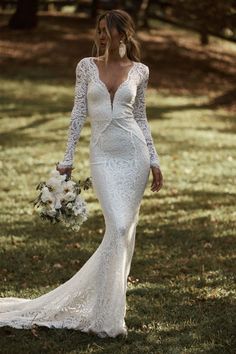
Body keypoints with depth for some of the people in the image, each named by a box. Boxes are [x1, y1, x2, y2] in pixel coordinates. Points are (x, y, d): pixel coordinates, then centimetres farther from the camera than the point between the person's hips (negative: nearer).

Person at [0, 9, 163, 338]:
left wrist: (154, 161, 8)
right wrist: (68, 159, 1)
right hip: (102, 154, -2)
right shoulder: (87, 66, 4)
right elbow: (78, 113, 3)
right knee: (117, 228, -14)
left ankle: (110, 300, 16)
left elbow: (140, 117, 12)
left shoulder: (139, 70, 6)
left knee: (126, 230, 3)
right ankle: (105, 315, -6)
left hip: (134, 152, 2)